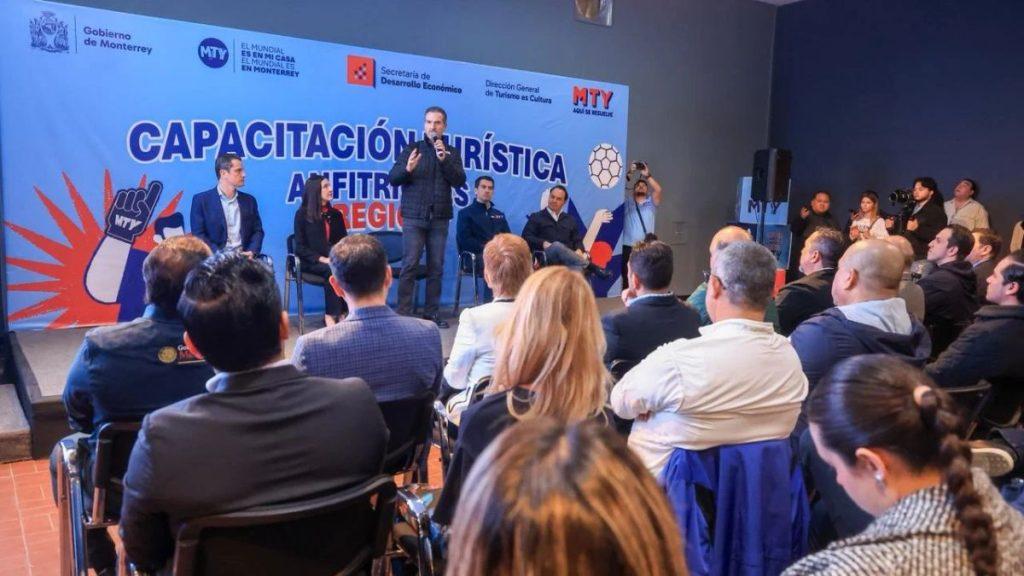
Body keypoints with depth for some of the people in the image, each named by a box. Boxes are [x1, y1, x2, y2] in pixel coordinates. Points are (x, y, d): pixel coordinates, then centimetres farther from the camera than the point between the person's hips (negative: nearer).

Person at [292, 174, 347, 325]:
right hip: (311, 261, -4)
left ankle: (341, 313, -25)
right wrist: (321, 259, -18)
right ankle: (331, 315, -28)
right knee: (331, 270, -35)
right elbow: (300, 247, -4)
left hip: (333, 260, 4)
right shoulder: (302, 214, 1)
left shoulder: (335, 214, 15)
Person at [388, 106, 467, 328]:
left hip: (440, 218, 2)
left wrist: (444, 159, -15)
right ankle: (403, 313, -2)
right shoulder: (412, 149, 6)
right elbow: (392, 178, -1)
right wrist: (407, 169, -21)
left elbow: (460, 181, -3)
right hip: (414, 217, -2)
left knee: (436, 267, 4)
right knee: (410, 265, -6)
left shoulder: (452, 153, 10)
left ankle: (431, 313, 11)